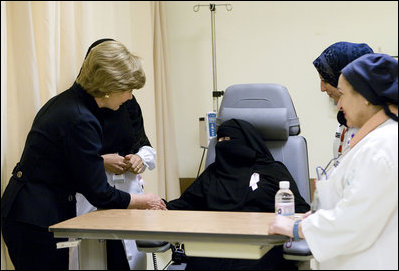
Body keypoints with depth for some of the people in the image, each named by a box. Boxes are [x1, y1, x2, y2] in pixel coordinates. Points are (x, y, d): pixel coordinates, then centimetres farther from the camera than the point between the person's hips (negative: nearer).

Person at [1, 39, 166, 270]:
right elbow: (99, 194, -17)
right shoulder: (80, 120, -23)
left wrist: (104, 161, 18)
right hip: (35, 221, -10)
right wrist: (145, 201, -4)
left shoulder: (66, 101, 6)